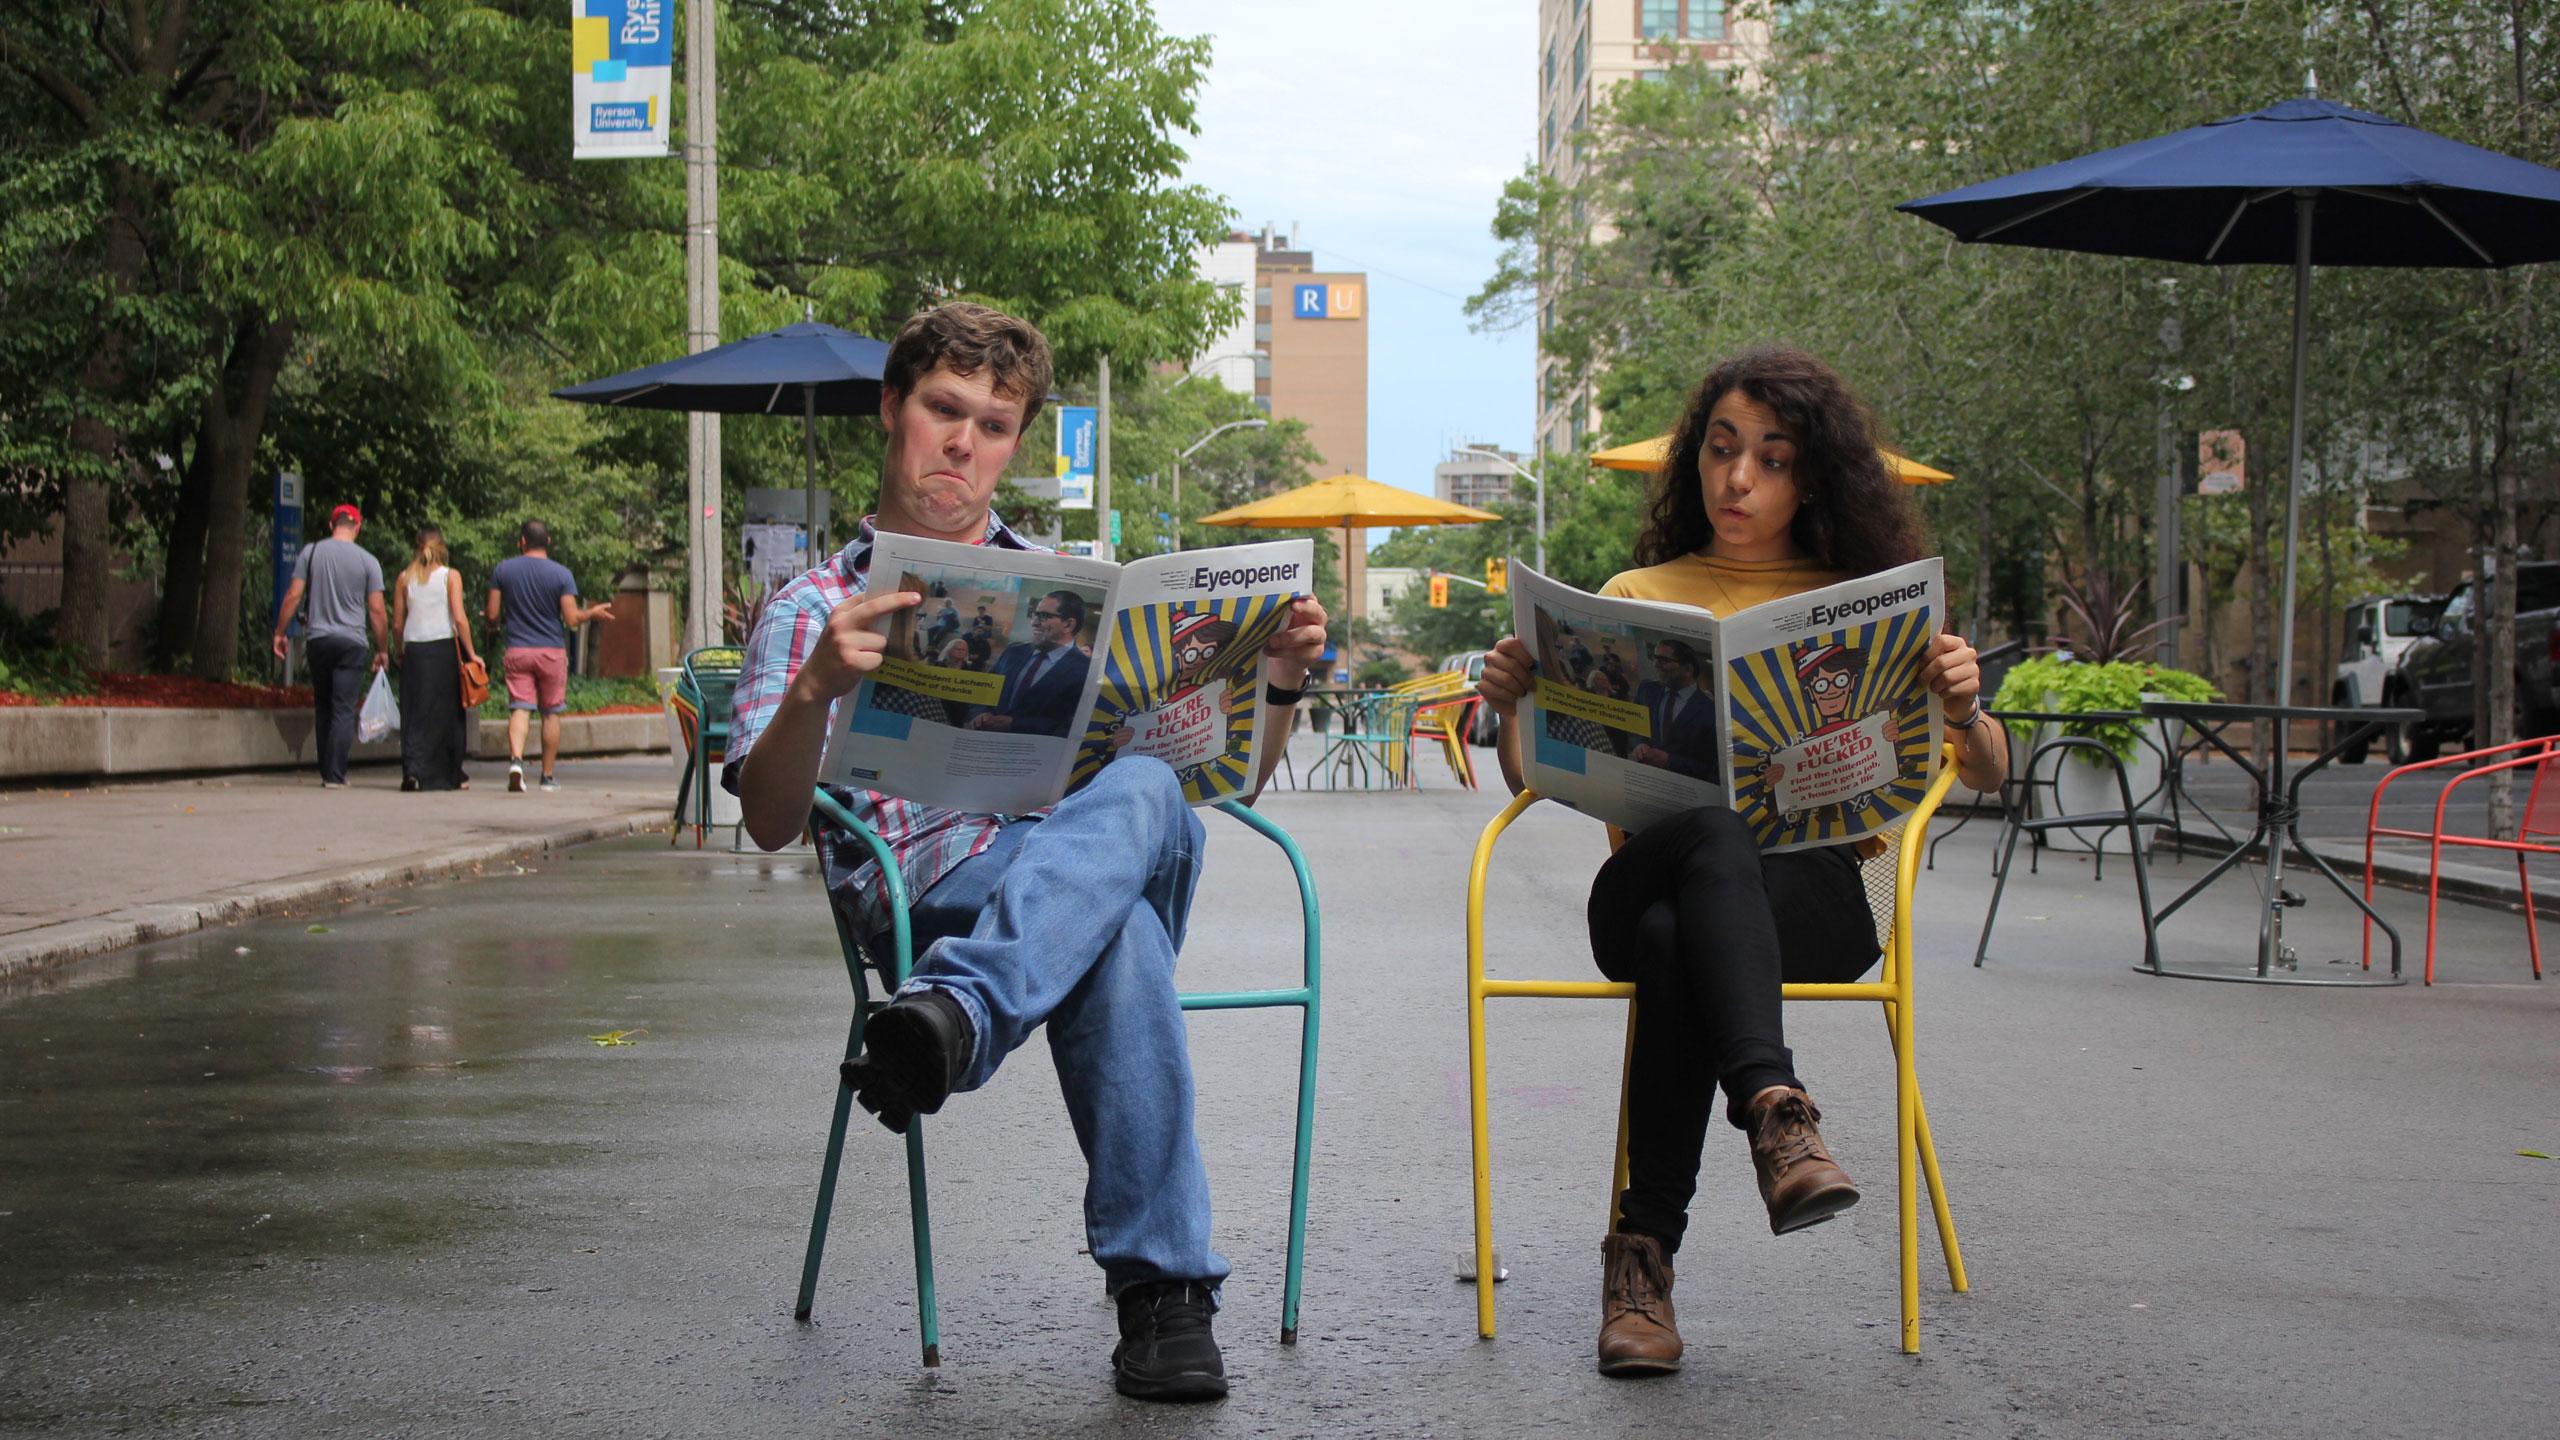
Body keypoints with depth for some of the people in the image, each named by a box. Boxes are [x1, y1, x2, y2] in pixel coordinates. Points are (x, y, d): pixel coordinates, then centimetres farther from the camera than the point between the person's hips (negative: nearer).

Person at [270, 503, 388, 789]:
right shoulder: (367, 561, -1)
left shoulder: (311, 552, 3)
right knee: (344, 710, -2)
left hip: (317, 638, 2)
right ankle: (335, 775, -9)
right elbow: (376, 610, -2)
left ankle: (326, 772, 15)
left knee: (323, 707, 14)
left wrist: (279, 633, 9)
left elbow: (293, 596, 0)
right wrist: (383, 649, 7)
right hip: (351, 642, -2)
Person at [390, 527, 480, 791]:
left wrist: (398, 651, 20)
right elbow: (459, 619, -8)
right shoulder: (451, 576, -2)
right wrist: (472, 654, -3)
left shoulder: (405, 578, 5)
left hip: (414, 650, 2)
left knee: (414, 713, 3)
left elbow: (397, 623, 5)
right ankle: (452, 776, 15)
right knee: (448, 713, 8)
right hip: (444, 648, -2)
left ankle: (412, 769, -14)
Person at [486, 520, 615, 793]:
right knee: (551, 712, 9)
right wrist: (592, 613, 12)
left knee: (519, 709, -2)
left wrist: (501, 623, 23)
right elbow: (572, 619, -8)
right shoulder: (561, 574, -4)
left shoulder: (502, 570, 1)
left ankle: (516, 759, -27)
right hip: (552, 650, -1)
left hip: (517, 650, 1)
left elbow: (493, 615, 0)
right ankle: (548, 776, 12)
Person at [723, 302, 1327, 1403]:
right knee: (1119, 935, -38)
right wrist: (815, 690, -20)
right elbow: (769, 821, 0)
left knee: (1140, 795, -36)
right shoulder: (813, 612, 17)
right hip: (929, 888, -3)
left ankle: (950, 1020, -56)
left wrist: (1276, 682, 3)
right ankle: (1162, 1291, -43)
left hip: (1117, 850, 3)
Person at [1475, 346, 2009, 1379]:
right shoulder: (1635, 598, 21)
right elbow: (1540, 773, 14)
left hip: (1810, 890, 0)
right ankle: (1777, 1112, -51)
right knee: (1716, 831, -39)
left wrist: (1962, 710, -11)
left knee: (1675, 942, -38)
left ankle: (1644, 1251, -36)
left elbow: (1987, 775, 12)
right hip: (1642, 883, 0)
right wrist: (1510, 705, -8)